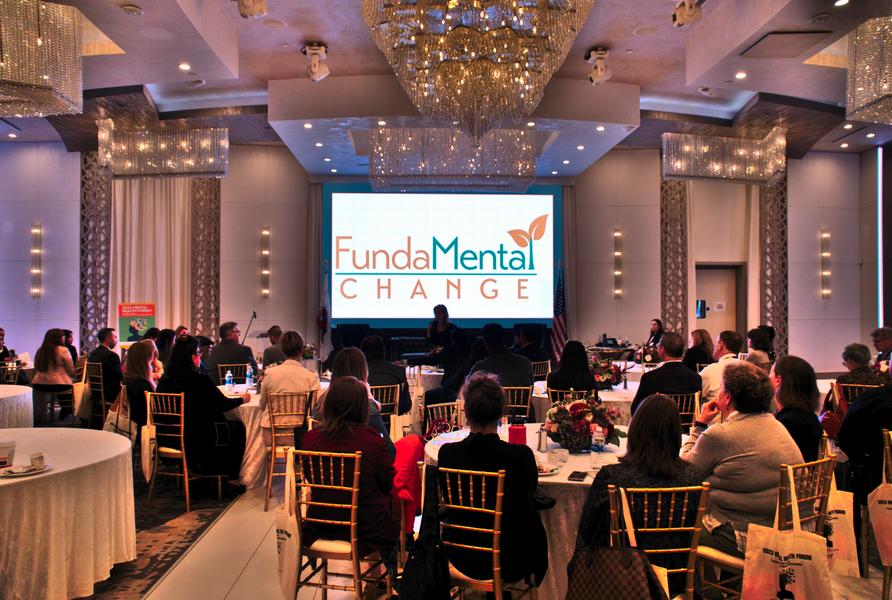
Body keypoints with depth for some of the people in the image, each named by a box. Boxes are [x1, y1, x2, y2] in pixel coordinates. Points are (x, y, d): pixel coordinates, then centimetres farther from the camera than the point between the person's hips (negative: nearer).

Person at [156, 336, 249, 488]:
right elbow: (223, 404, -10)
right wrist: (242, 399, 10)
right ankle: (233, 478, 23)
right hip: (201, 440, -7)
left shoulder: (164, 381, -3)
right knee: (239, 428, 17)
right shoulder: (200, 380, -21)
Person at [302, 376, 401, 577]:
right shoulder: (372, 441, -23)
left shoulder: (311, 439, -13)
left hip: (322, 524, 4)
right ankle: (391, 574, 43)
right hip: (365, 526, -4)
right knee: (393, 496, 26)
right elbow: (387, 484, -6)